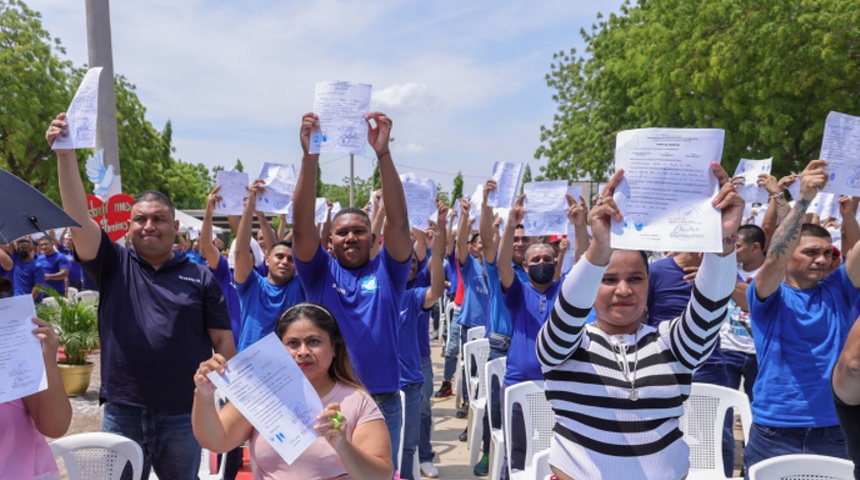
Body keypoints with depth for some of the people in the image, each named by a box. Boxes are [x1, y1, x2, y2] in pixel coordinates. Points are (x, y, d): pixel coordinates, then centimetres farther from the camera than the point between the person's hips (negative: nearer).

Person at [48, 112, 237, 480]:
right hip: (121, 412, 1)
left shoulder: (200, 278, 2)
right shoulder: (114, 266, 3)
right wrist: (65, 154, -20)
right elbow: (78, 217, -10)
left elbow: (223, 341, 2)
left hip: (184, 414, -1)